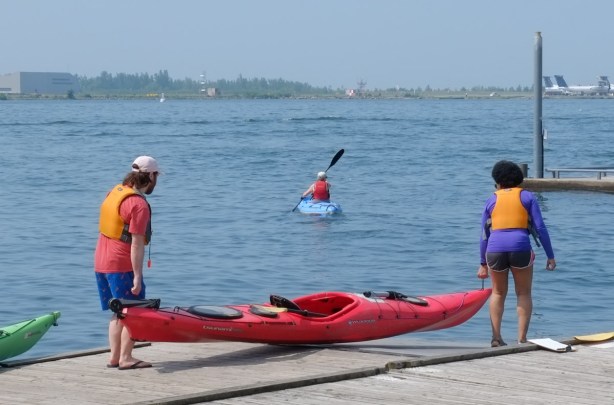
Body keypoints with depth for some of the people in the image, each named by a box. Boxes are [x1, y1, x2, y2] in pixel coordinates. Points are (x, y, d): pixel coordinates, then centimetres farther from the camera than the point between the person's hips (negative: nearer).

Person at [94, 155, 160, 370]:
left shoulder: (115, 192, 10)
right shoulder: (139, 204, -17)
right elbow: (136, 244, -21)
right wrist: (137, 277, -20)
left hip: (101, 262, 9)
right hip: (122, 266, -9)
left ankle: (114, 357, 14)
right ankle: (125, 358, -2)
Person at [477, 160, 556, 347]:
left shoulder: (491, 200, 17)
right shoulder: (527, 196, 12)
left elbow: (484, 235, 17)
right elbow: (540, 228, 4)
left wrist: (483, 264, 23)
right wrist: (550, 256, 7)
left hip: (495, 249, 2)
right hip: (520, 247, -2)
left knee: (498, 293, 20)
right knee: (524, 294, 13)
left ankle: (496, 337, 11)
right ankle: (521, 339, 4)